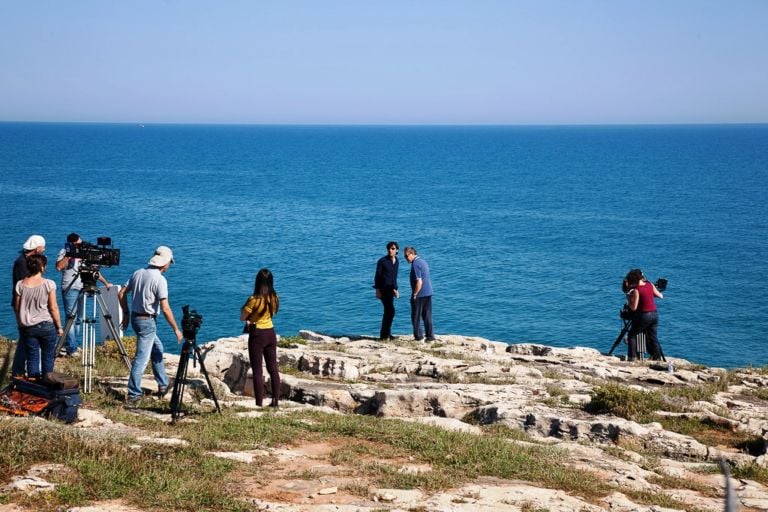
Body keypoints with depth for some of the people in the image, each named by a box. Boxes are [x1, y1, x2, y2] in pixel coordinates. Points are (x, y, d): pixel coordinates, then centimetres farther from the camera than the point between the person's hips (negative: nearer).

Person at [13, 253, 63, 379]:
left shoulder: (20, 285, -3)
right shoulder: (48, 284, -12)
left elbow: (16, 308, 5)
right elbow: (53, 308, -8)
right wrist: (59, 327, 2)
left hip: (27, 328, 3)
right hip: (47, 326, -3)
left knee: (32, 358, 9)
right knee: (47, 358, 7)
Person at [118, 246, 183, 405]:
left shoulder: (138, 273, 5)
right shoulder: (160, 280, -18)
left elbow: (121, 294, 9)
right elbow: (165, 309, -19)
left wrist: (126, 314, 20)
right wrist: (176, 329, -11)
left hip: (135, 318, 8)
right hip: (148, 321, -8)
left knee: (157, 349, 22)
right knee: (141, 358, -4)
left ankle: (163, 385, 31)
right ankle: (133, 395, -2)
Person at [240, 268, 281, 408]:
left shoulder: (254, 299, -19)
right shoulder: (274, 298, -1)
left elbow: (242, 317, -10)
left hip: (257, 335, -5)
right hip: (271, 333, 6)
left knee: (257, 370, 1)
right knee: (273, 368, 11)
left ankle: (259, 403, 2)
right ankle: (275, 400, 12)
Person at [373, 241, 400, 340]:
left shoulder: (397, 261, 9)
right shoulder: (382, 261, -12)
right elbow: (377, 276, -11)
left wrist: (395, 289, 17)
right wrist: (377, 290, -15)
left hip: (390, 289, 8)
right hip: (383, 289, -8)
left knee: (388, 311, 11)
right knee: (391, 310, -14)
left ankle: (384, 334, 18)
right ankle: (385, 334, -8)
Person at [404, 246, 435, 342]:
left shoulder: (415, 264, -16)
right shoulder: (423, 261, 13)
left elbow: (419, 282, -22)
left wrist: (414, 295, -14)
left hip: (420, 295, -9)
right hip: (428, 293, 9)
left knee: (416, 317, 2)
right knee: (427, 316, 11)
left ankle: (418, 336, 4)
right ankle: (430, 336, 12)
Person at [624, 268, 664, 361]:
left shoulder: (636, 290, -15)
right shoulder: (650, 285, 0)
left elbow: (634, 308, -15)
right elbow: (661, 296, 12)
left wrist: (629, 300, 3)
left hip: (644, 315, -6)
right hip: (655, 313, 6)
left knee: (632, 335, 8)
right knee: (653, 337, 16)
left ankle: (632, 357, 2)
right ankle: (657, 357, 15)